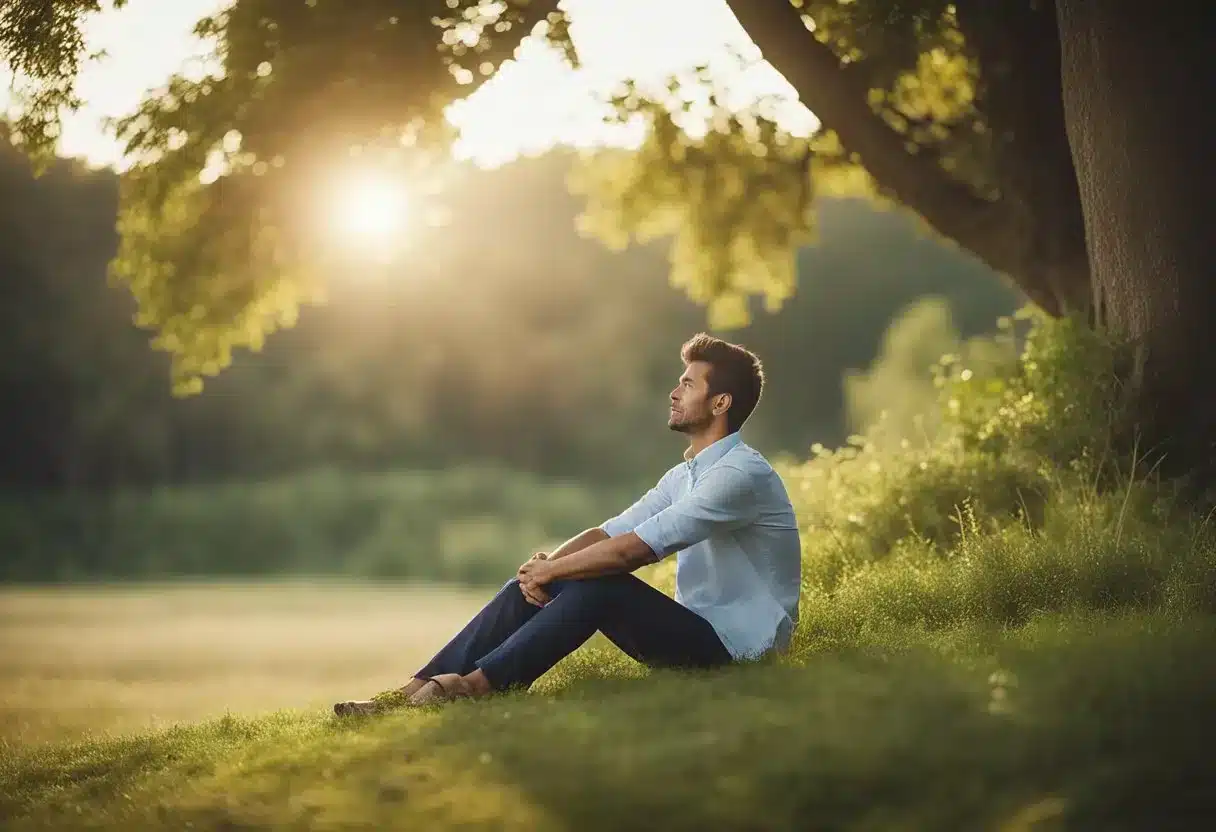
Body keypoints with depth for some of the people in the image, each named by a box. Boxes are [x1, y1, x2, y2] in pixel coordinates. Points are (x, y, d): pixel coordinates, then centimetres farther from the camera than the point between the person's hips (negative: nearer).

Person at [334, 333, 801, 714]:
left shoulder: (741, 474, -17)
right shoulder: (684, 476, 15)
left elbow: (633, 549, -24)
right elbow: (608, 533, 10)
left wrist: (550, 571, -14)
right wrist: (546, 565, -10)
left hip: (736, 644, -9)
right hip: (692, 632, 9)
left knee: (601, 585, -30)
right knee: (529, 586, -6)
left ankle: (478, 685, -26)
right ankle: (417, 690, -14)